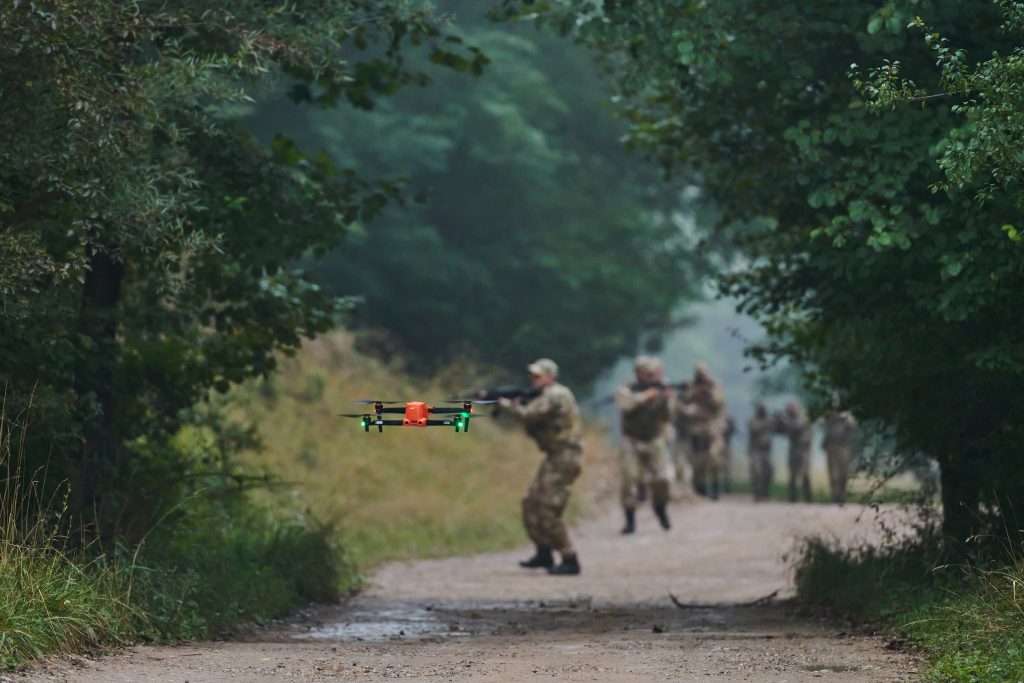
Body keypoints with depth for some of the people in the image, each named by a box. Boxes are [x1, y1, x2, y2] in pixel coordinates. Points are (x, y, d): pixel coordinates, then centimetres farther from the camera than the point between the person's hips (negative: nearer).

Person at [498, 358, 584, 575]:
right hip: (556, 457, 11)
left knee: (548, 510, -13)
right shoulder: (550, 395, 18)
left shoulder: (554, 395, -14)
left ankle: (570, 560, -12)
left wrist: (508, 406, -7)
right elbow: (533, 427, 18)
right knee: (532, 503, 14)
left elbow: (528, 416, -24)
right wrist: (518, 406, 3)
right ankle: (544, 553, 20)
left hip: (565, 458, -11)